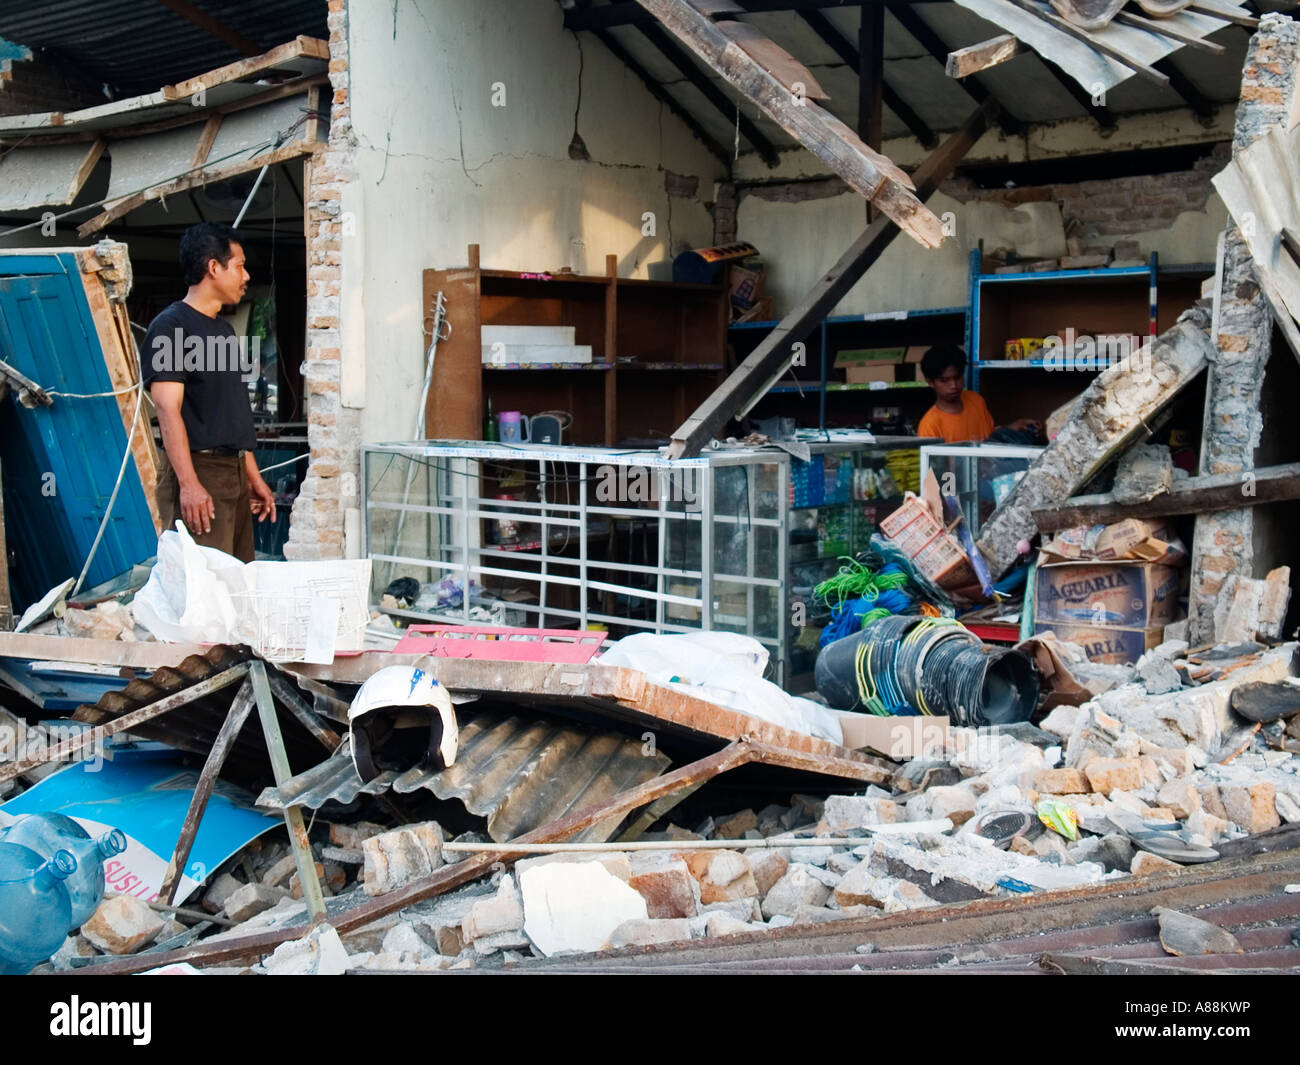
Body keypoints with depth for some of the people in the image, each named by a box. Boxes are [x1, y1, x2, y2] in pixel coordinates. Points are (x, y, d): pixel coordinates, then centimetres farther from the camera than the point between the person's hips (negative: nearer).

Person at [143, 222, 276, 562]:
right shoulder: (170, 326, -8)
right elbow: (168, 410, -16)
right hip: (198, 471, -9)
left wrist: (254, 477, 20)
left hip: (234, 471, 9)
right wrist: (188, 484, -24)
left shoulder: (223, 329, 20)